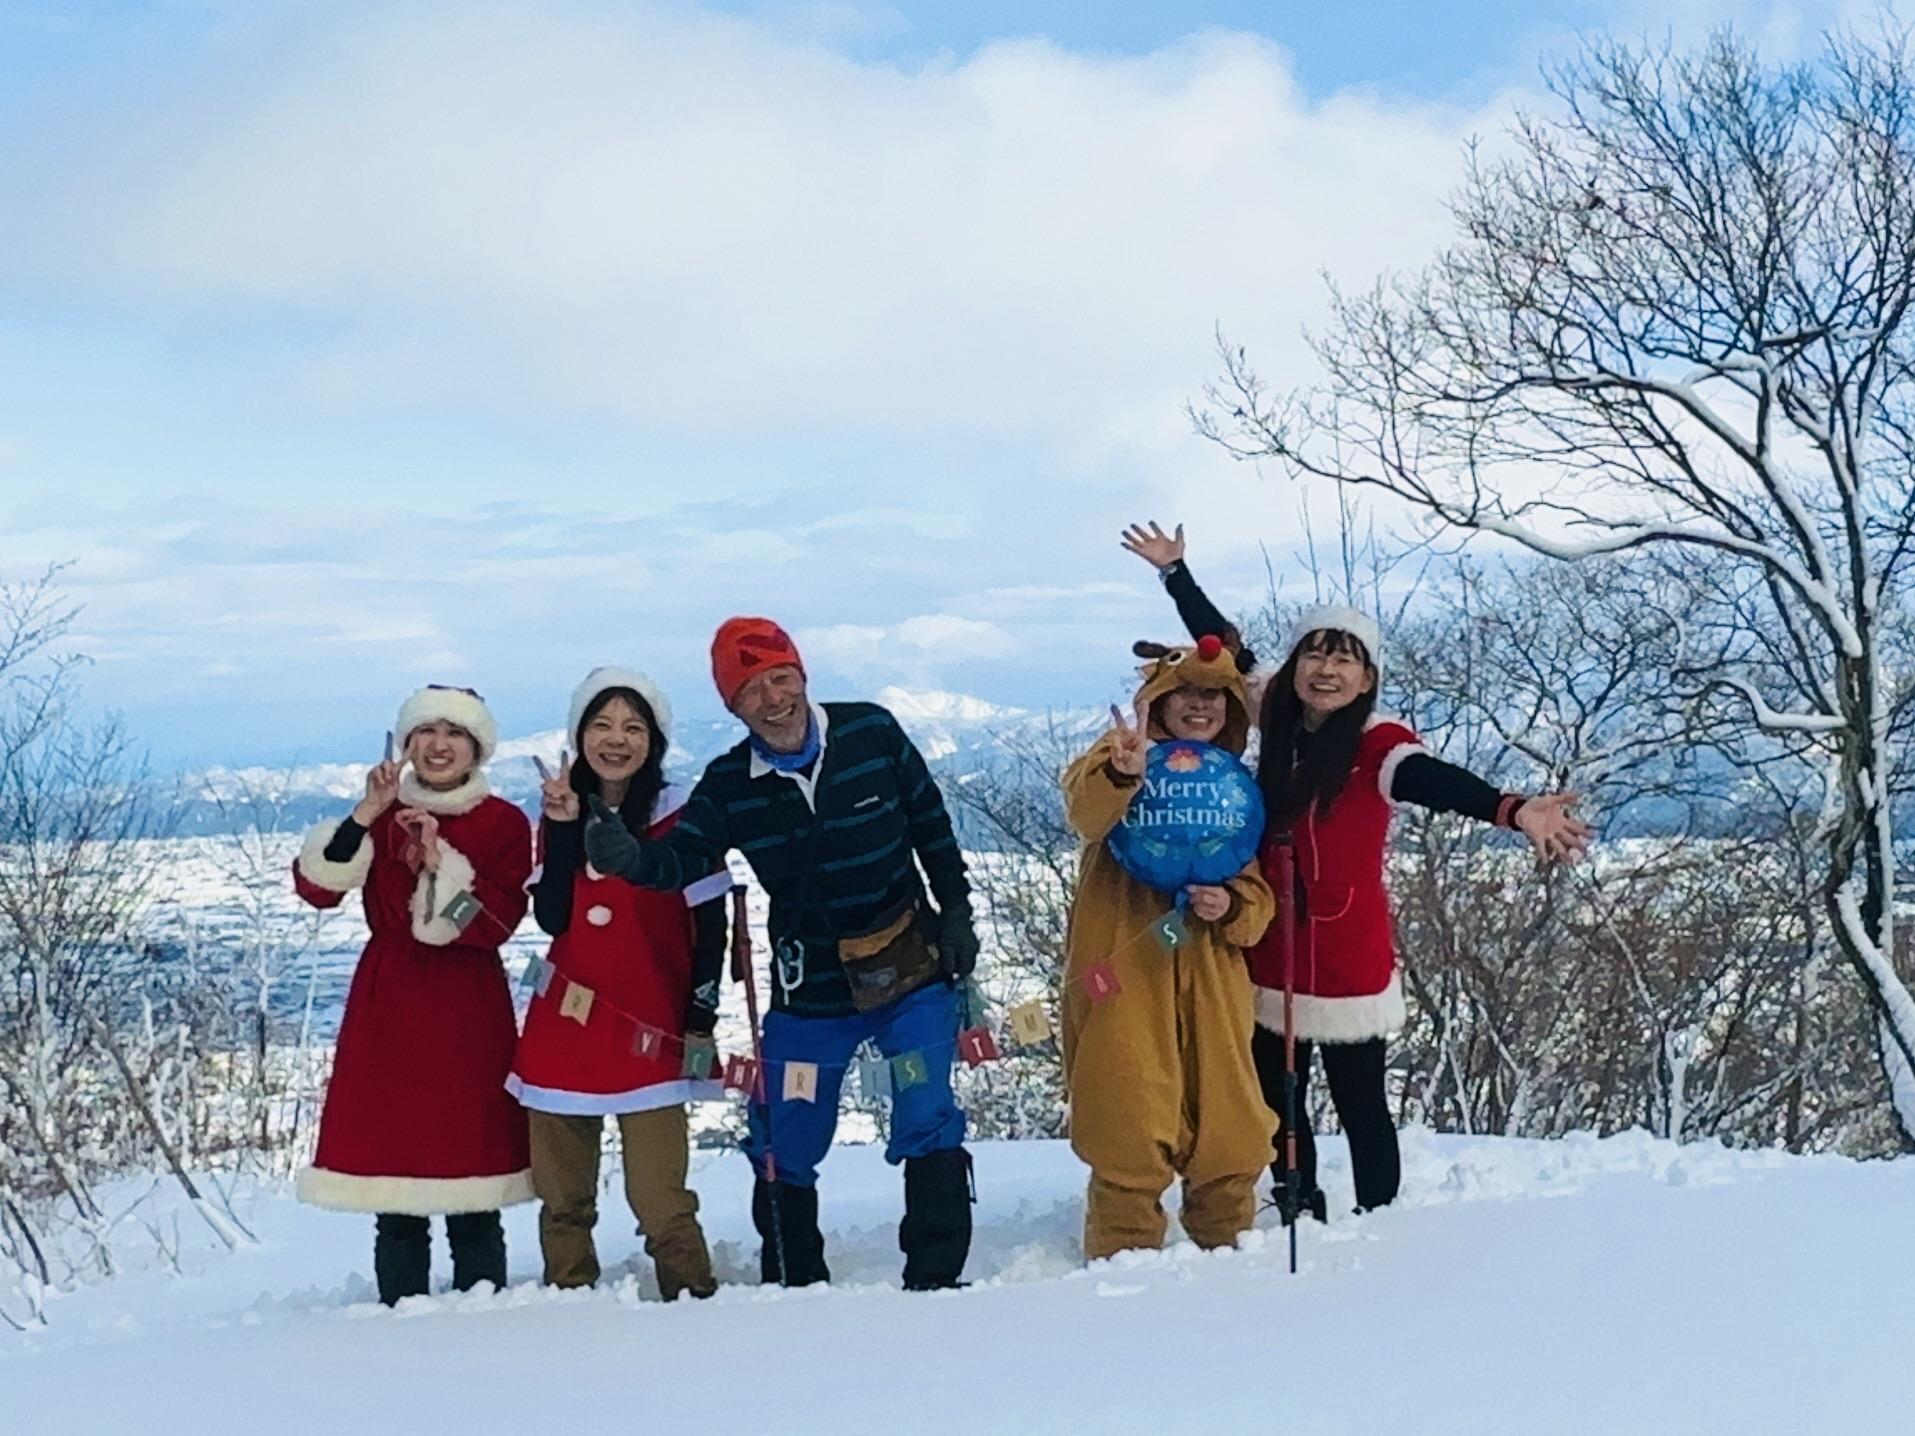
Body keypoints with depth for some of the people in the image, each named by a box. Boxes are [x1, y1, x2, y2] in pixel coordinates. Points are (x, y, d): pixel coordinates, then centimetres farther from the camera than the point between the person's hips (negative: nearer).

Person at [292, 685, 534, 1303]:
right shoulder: (382, 817, 10)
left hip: (470, 1016, -2)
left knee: (472, 1205, -2)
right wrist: (365, 815, -14)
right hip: (387, 1012, 2)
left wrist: (440, 862, -19)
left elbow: (495, 922, -10)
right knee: (394, 1202, 2)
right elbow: (315, 886, -5)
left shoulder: (504, 823, 2)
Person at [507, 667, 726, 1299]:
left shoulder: (680, 815, -2)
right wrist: (565, 827, -11)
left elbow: (710, 927, -2)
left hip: (649, 1026, -4)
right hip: (565, 1020, 4)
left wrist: (701, 1020, -8)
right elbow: (551, 918, -4)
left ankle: (692, 1292, 5)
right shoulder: (561, 812, 8)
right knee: (561, 1195, 8)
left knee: (658, 1196, -11)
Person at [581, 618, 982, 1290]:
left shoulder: (873, 733, -9)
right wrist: (631, 858, -42)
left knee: (927, 1124, -7)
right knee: (783, 1148, 6)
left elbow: (933, 829, 2)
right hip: (809, 989, 2)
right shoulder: (729, 784, -7)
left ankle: (935, 1277, 7)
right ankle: (795, 1285, 24)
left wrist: (956, 915, 2)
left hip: (914, 967, -1)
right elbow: (683, 859, -21)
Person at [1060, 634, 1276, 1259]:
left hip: (1210, 980, 4)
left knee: (1229, 1136, 7)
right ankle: (1123, 1256, 5)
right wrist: (1121, 773, -43)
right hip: (1124, 973, -4)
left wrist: (1231, 906, -8)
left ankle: (1230, 1247, 24)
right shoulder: (1116, 760, 3)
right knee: (1130, 1135, -8)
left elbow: (1259, 891, 16)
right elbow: (1085, 813, -21)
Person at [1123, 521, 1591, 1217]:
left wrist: (1512, 810, -53)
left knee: (1360, 1104, 4)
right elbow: (1229, 655, 17)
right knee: (1277, 1100, 16)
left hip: (1350, 959, -6)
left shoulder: (1379, 741, -13)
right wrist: (1176, 573, 26)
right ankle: (1302, 1217, 32)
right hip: (1272, 955, 6)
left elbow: (1432, 779, -33)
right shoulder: (1281, 723, 2)